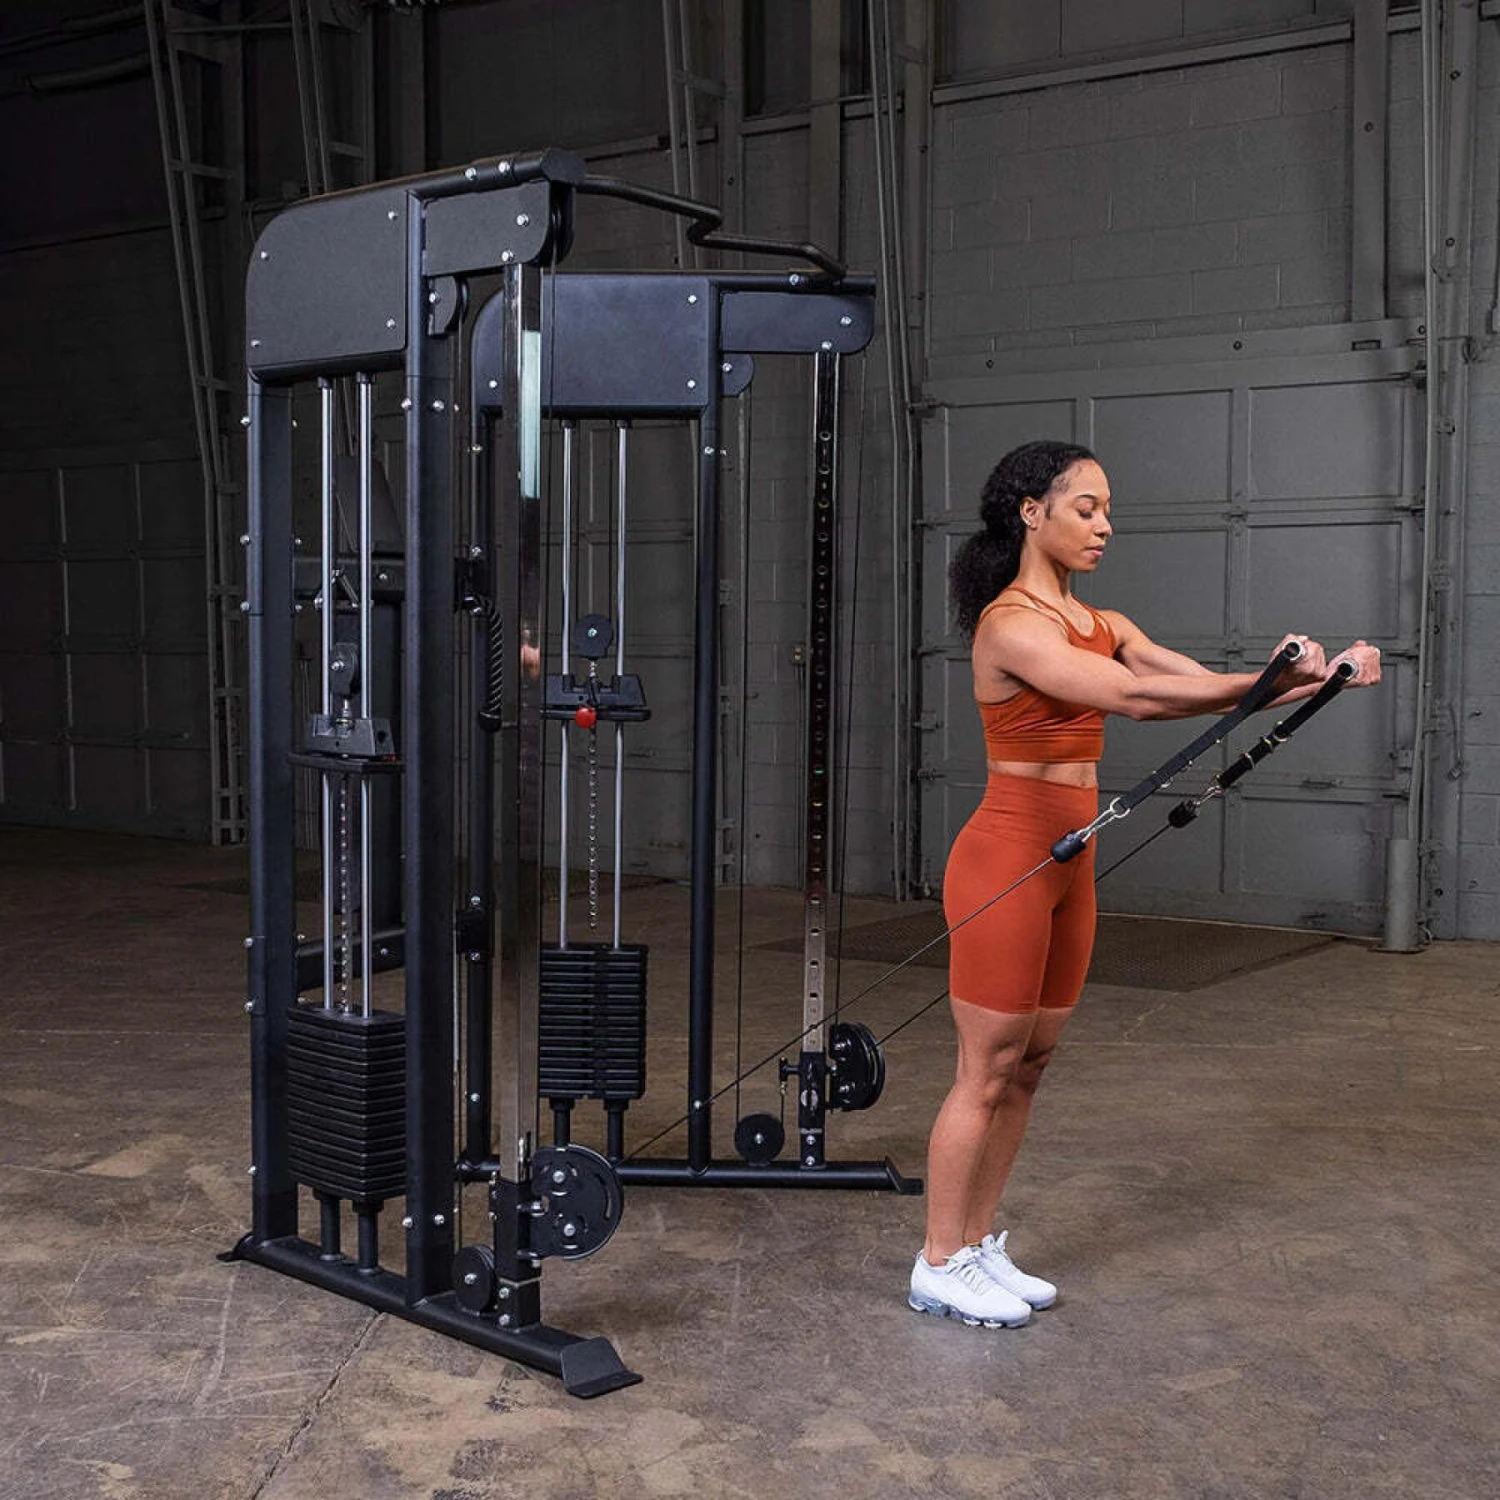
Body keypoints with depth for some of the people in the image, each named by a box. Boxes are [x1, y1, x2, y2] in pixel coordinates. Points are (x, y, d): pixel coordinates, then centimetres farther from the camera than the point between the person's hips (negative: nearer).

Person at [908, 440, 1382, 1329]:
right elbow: (1135, 697, -27)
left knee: (1029, 1067, 14)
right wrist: (1272, 682, -30)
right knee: (988, 1073, 0)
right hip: (1008, 856, -9)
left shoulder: (1099, 624, 12)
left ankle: (979, 1247, 26)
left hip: (1069, 863, 9)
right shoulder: (1010, 623, -15)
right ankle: (940, 1265, 14)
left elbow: (1193, 681, 1)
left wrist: (1315, 678, -14)